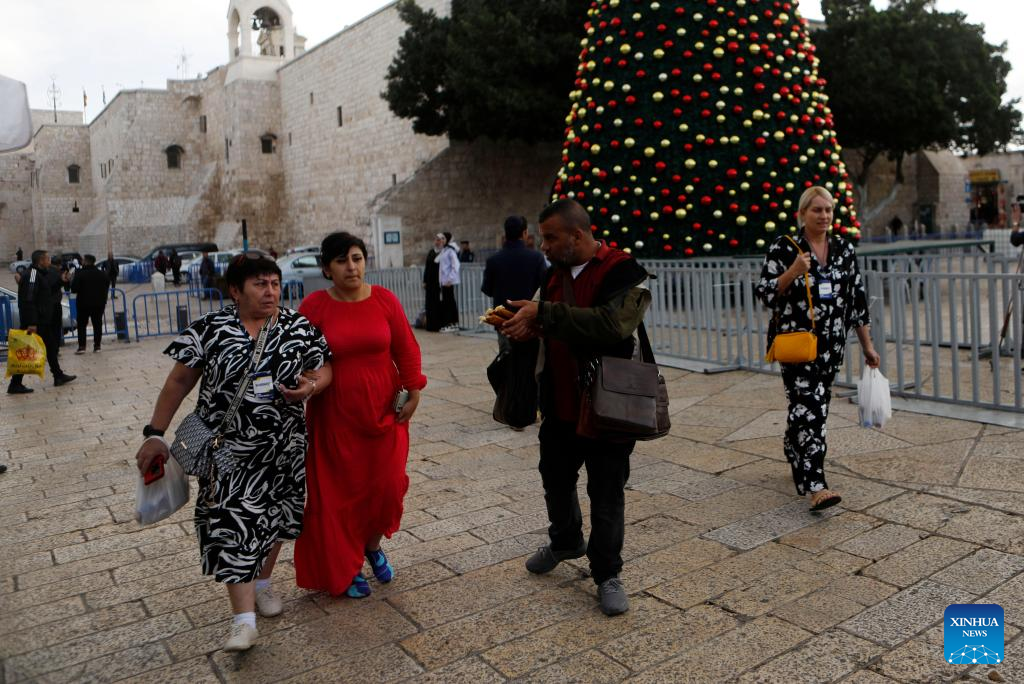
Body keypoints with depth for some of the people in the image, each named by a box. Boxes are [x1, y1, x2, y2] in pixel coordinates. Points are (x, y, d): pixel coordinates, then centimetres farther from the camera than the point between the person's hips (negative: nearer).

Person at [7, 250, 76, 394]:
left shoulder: (40, 274, 14)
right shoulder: (32, 274, -18)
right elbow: (28, 300, -25)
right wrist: (31, 323, -27)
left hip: (43, 320, 10)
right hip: (35, 322, -10)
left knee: (51, 346, 17)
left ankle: (58, 376, 28)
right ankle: (15, 384, 1)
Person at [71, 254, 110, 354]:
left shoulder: (80, 273, -12)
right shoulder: (102, 274, 3)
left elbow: (74, 289, -14)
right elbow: (107, 287, 9)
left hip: (84, 303, -3)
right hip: (99, 303, 3)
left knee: (81, 325, 5)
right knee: (97, 324, 7)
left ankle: (81, 346, 0)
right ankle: (97, 345, 7)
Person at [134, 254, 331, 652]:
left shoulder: (299, 327, -2)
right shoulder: (210, 329, -7)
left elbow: (324, 368, 4)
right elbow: (179, 382, -3)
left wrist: (311, 386, -19)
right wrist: (155, 434, -6)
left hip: (283, 445, 3)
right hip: (228, 447, -2)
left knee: (275, 514, 14)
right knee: (232, 522, -6)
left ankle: (262, 583, 39)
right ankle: (244, 620, 0)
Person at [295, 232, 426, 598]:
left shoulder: (385, 300, -3)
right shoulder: (314, 306, -8)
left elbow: (405, 349, 1)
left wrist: (413, 392, -2)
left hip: (383, 410, 2)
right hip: (335, 415, -2)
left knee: (387, 484, 5)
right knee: (339, 492, 7)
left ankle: (373, 545, 35)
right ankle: (344, 569, 27)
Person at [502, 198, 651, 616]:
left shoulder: (623, 272, -15)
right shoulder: (555, 273, 8)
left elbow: (611, 324, -32)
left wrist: (543, 314, -31)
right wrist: (528, 326, -4)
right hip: (558, 405, 7)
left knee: (606, 495, 5)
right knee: (556, 480, 22)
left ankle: (607, 575, 24)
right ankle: (565, 542, 48)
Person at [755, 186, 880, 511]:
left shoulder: (843, 248, 8)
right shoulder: (784, 247, -5)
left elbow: (857, 298, 11)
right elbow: (765, 293, -7)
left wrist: (867, 345, 10)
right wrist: (793, 272, -23)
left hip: (832, 343, 5)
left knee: (815, 403, 14)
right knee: (808, 406, -13)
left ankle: (792, 445, 41)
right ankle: (815, 486, -16)